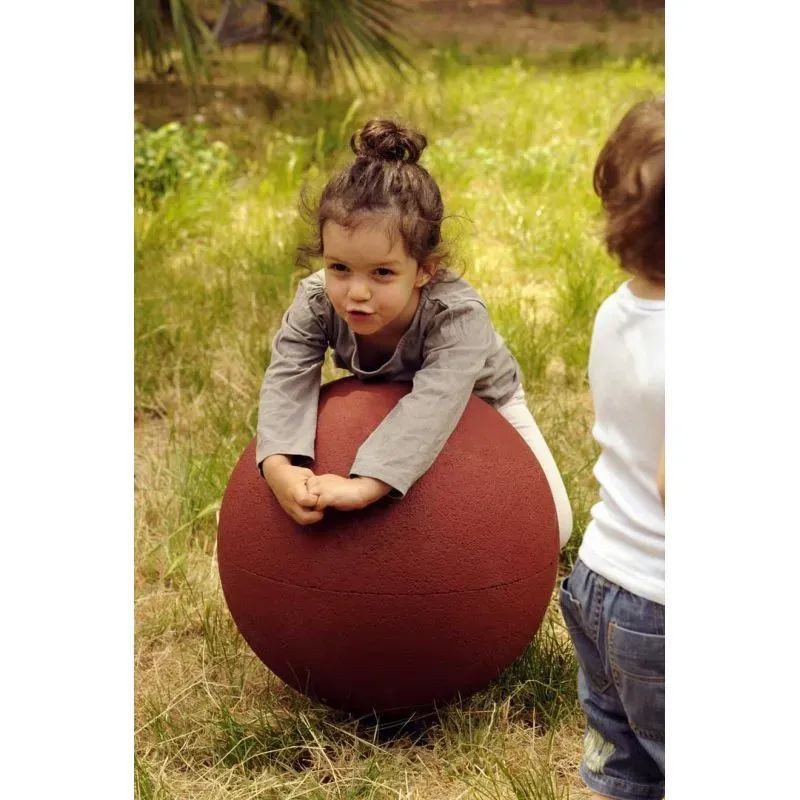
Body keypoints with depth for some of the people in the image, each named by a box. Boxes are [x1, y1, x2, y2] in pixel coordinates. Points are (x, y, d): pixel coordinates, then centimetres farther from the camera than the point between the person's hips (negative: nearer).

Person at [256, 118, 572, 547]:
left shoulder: (458, 316, -46)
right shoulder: (316, 302, -33)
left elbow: (435, 403, -59)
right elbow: (287, 381, -43)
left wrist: (366, 483, -74)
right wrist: (278, 466, -64)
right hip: (383, 410, 3)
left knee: (551, 527, -10)